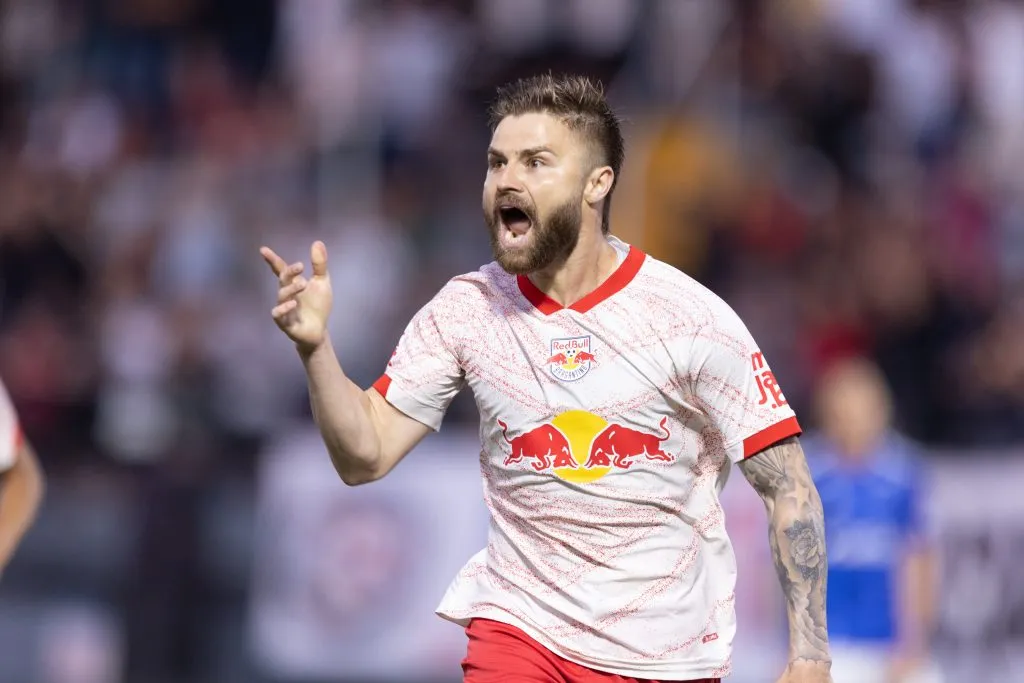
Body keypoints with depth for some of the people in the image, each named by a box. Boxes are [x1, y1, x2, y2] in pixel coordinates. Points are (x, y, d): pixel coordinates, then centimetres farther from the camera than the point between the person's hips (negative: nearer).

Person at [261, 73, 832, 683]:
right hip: (519, 627, 2)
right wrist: (316, 348, -18)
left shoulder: (689, 317, -11)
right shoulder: (467, 310, -1)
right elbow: (366, 456, -1)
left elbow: (789, 488, -8)